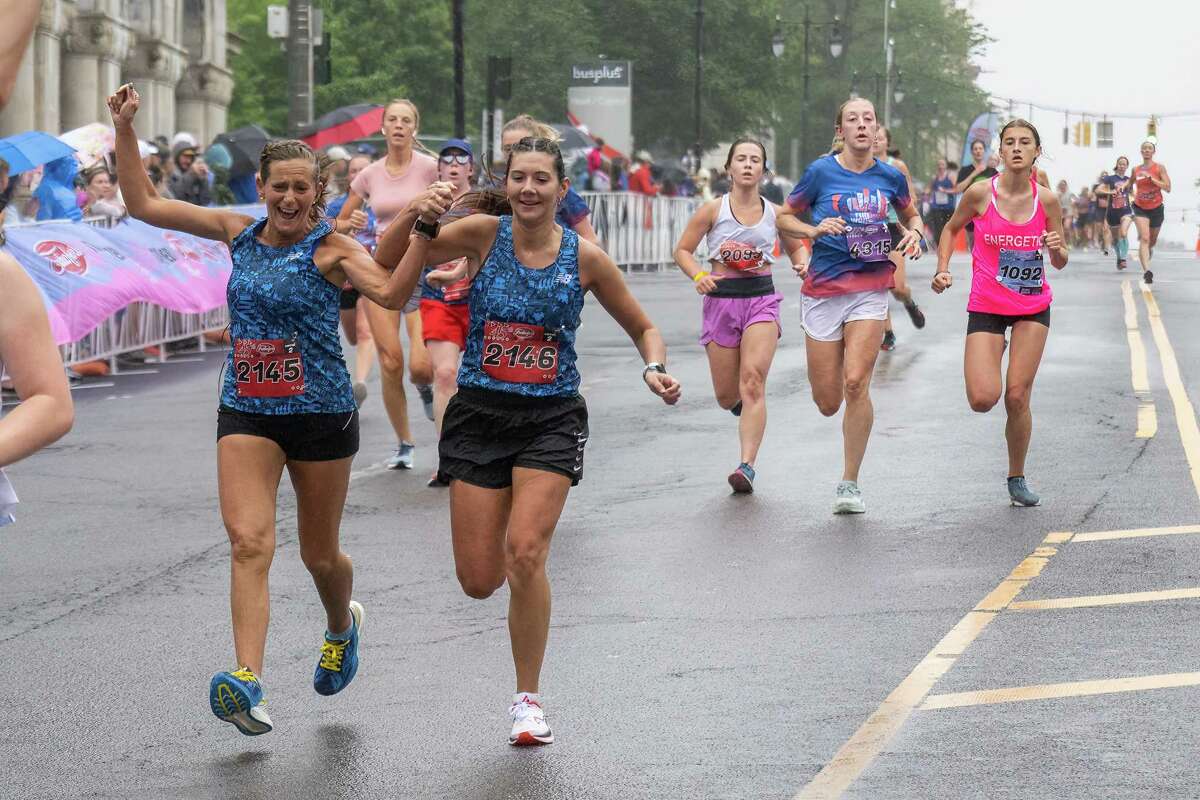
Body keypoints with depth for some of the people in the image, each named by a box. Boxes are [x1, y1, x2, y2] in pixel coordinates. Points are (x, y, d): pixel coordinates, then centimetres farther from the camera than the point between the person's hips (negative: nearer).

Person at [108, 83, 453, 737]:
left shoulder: (332, 248, -10)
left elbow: (391, 293, -29)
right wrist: (124, 130, 2)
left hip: (321, 414, -2)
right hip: (246, 413, 3)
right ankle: (247, 686, -25)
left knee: (319, 554, 12)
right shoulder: (239, 233, 4)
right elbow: (144, 205, 9)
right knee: (248, 542, -16)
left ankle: (342, 626, 47)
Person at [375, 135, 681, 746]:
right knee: (479, 581, 0)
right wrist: (417, 220, -20)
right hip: (479, 415, 1)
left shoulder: (585, 258, -2)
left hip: (552, 420, -1)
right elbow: (388, 272, -5)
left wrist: (655, 369, -8)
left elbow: (642, 328, 11)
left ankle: (528, 698, -3)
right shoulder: (481, 235, -4)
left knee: (525, 553, -19)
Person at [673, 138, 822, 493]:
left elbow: (796, 247, 18)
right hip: (721, 300, 1)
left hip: (761, 299, 0)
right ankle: (741, 400, 45)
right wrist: (698, 276, -15)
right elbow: (683, 250, 5)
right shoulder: (713, 210, -2)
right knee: (727, 398, 5)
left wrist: (803, 265, -5)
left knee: (753, 382, -19)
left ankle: (747, 466, -23)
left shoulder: (775, 213, 2)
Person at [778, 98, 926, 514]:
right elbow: (784, 216, 8)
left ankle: (850, 483, -6)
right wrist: (815, 229, -10)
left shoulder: (890, 176, 4)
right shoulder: (821, 171, -3)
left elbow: (911, 215, 23)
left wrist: (914, 234, 1)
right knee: (827, 402, 1)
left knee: (856, 383, -18)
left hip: (870, 288, 0)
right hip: (824, 289, 0)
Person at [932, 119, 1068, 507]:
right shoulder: (980, 194, -11)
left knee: (1017, 397, -3)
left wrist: (1057, 250, -18)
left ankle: (1017, 479, 16)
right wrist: (943, 269, -5)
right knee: (983, 399, -13)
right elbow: (951, 228, 9)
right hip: (986, 306, -1)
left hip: (1033, 307, 1)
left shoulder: (1046, 200, -7)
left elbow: (1060, 262, 4)